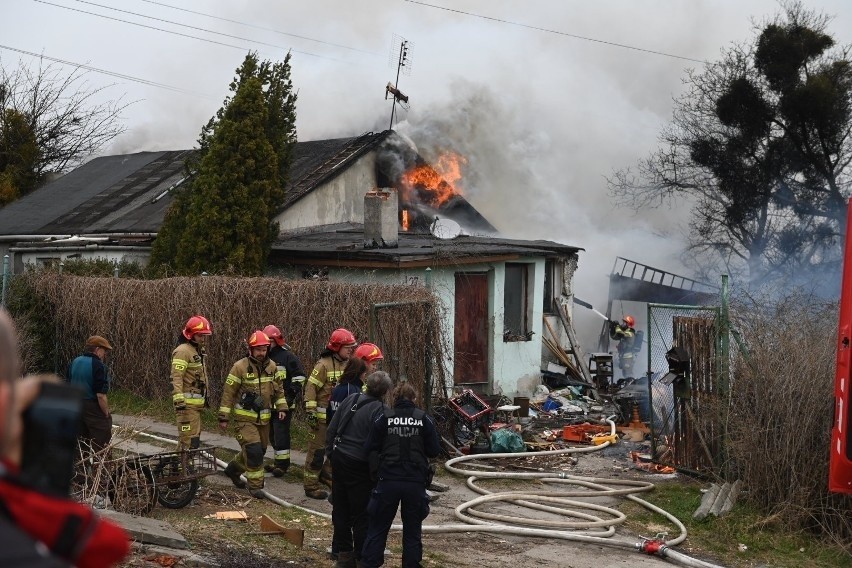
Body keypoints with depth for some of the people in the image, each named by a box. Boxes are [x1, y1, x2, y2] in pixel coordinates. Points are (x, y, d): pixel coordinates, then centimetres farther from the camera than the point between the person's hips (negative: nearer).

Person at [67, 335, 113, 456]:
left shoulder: (74, 363, 8)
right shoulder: (98, 366, -16)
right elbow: (101, 396, -20)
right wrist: (107, 414, -11)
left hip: (76, 407, 8)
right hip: (94, 409, -8)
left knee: (83, 444, 16)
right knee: (100, 446, -3)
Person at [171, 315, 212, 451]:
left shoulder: (198, 350, 20)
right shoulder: (183, 351, -12)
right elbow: (176, 378, -21)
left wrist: (204, 398, 29)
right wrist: (179, 401, -28)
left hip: (196, 404, 10)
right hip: (187, 404, -10)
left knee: (194, 439, 15)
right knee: (189, 440, -13)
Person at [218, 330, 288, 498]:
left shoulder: (271, 366, 3)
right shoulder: (240, 367, -13)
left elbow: (278, 389, 17)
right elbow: (228, 392, -10)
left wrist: (281, 407, 6)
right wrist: (224, 417, -10)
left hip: (263, 417, 6)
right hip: (245, 417, -6)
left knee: (260, 450, 14)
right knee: (254, 450, -16)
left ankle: (233, 469, 37)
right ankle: (255, 485, -3)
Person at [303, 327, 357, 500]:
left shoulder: (348, 365, 7)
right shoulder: (324, 365, -15)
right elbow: (311, 387, -14)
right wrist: (310, 411, -18)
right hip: (323, 416, -7)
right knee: (317, 451, 0)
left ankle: (327, 474, 34)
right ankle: (311, 486, 8)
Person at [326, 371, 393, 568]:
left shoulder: (351, 399, 3)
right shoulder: (379, 411, -16)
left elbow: (331, 429, 8)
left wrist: (331, 452, 17)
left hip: (340, 460, 6)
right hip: (360, 466, -6)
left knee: (341, 509, 16)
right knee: (362, 514, 4)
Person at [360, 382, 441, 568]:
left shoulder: (384, 417, -1)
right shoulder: (424, 419, 0)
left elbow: (371, 447, -1)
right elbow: (434, 450, 0)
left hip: (389, 481, 0)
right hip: (416, 482, 0)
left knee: (378, 528, 9)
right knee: (412, 531, 12)